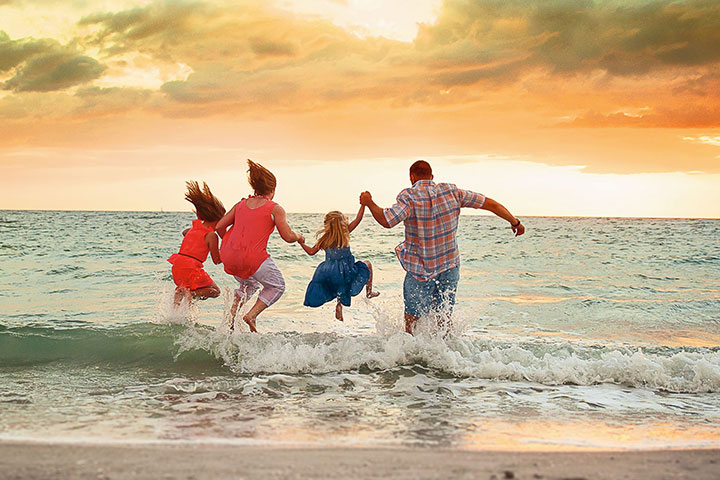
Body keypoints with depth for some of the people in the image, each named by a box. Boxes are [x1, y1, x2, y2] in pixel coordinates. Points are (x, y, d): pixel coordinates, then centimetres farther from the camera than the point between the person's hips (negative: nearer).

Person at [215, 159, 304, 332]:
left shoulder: (241, 204, 15)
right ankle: (251, 316, -1)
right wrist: (299, 238, 17)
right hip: (254, 257, -6)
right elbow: (288, 237, -5)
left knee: (249, 284, 32)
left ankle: (232, 314, 13)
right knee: (277, 287, 17)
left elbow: (220, 226, 15)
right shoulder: (275, 209, 1)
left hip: (229, 256, 6)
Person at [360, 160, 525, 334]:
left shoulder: (409, 197, -14)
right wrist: (515, 222, 17)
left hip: (420, 269, -4)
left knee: (412, 317, 9)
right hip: (450, 266, 4)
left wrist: (368, 202, -10)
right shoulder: (451, 191, 0)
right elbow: (491, 204, 3)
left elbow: (386, 221, -28)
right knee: (444, 318, 15)